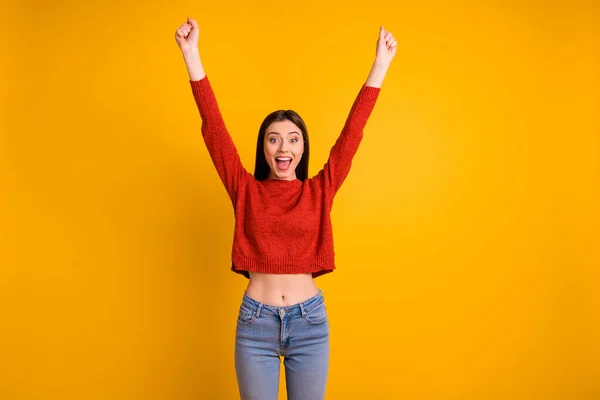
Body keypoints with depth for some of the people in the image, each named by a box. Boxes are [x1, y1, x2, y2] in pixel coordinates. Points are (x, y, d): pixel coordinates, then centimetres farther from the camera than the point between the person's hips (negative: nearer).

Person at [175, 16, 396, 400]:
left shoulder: (319, 191, 2)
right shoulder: (246, 191, 0)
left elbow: (353, 131, -2)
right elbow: (214, 127, -5)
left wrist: (381, 62, -4)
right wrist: (191, 54, -10)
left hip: (310, 323, 1)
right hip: (255, 323, 0)